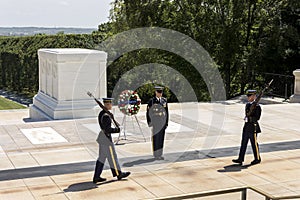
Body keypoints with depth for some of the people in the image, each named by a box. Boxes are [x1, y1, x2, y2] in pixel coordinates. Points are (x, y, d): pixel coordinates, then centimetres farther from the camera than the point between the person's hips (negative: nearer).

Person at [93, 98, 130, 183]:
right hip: (106, 138, -10)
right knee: (112, 157, 5)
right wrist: (117, 130, -11)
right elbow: (108, 129, -24)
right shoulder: (106, 116, -22)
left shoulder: (101, 113, 8)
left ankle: (96, 177, 16)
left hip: (102, 137, 10)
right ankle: (118, 174, 19)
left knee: (101, 157, 13)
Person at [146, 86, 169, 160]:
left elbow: (167, 112, 10)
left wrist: (167, 122, 6)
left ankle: (160, 154, 15)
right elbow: (148, 112, -3)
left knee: (161, 138, 8)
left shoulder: (164, 100, 7)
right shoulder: (152, 101, -4)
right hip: (155, 122, -4)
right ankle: (156, 155, 4)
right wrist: (149, 122, -8)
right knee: (155, 138, -2)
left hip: (163, 121, 4)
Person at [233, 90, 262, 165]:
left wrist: (249, 117, -19)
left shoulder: (256, 106, -13)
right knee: (243, 143, 6)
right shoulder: (247, 105, 11)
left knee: (254, 143, 3)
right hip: (246, 126, 8)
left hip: (253, 127, -8)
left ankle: (257, 159, 17)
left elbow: (257, 117, -15)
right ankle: (240, 159, 8)